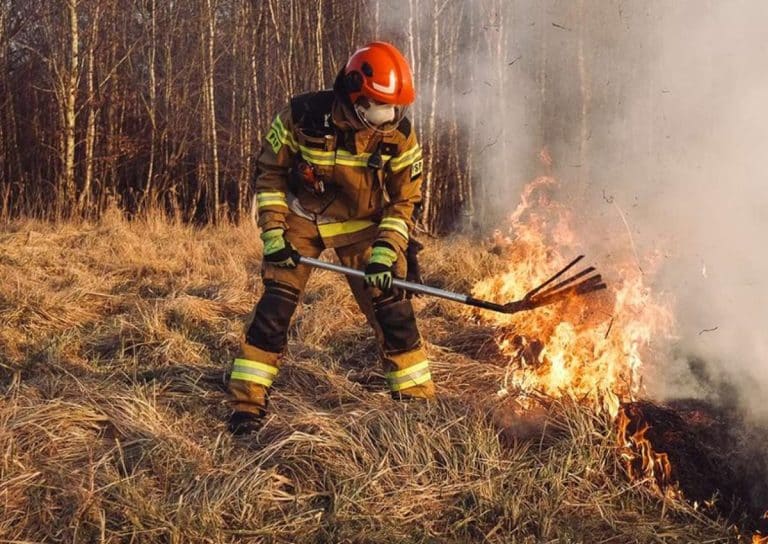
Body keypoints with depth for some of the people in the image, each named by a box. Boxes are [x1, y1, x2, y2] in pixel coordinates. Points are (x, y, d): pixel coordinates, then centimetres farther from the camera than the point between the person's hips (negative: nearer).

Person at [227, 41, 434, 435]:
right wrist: (273, 233, -14)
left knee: (389, 304, -6)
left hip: (361, 224, 1)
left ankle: (418, 398, 9)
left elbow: (404, 200, -7)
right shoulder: (302, 116, -21)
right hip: (300, 218, -1)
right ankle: (247, 401, 3)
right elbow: (269, 173, -7)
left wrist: (385, 251, -18)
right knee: (276, 302, -9)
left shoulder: (398, 134, -16)